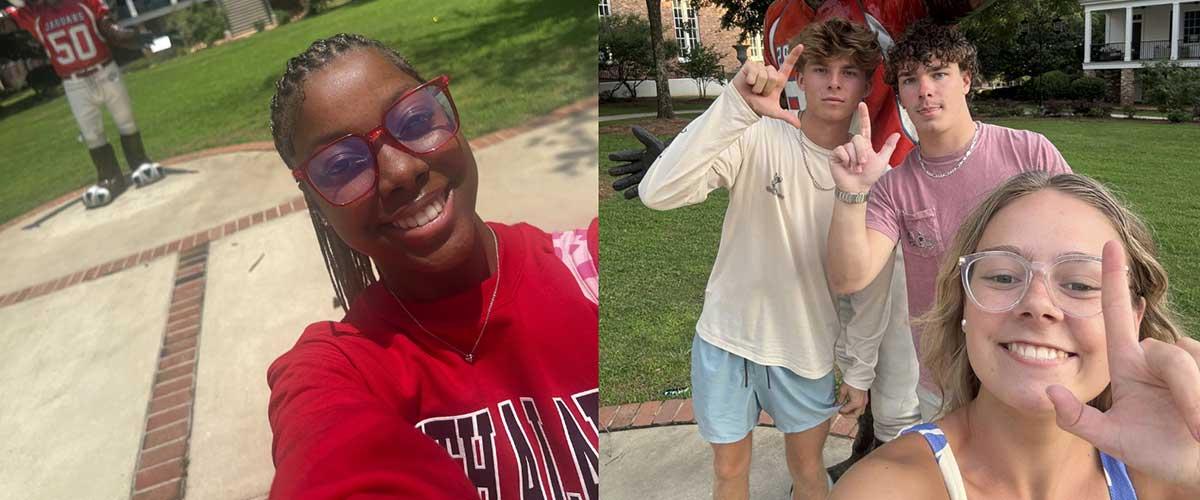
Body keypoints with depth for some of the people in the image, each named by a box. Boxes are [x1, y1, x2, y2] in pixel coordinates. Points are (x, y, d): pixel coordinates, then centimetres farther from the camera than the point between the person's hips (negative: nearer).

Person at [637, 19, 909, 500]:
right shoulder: (757, 139, -17)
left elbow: (873, 284, 2)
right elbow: (658, 192, -32)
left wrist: (860, 372, 7)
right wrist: (735, 105, -40)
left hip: (807, 349, 2)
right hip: (727, 337, -1)